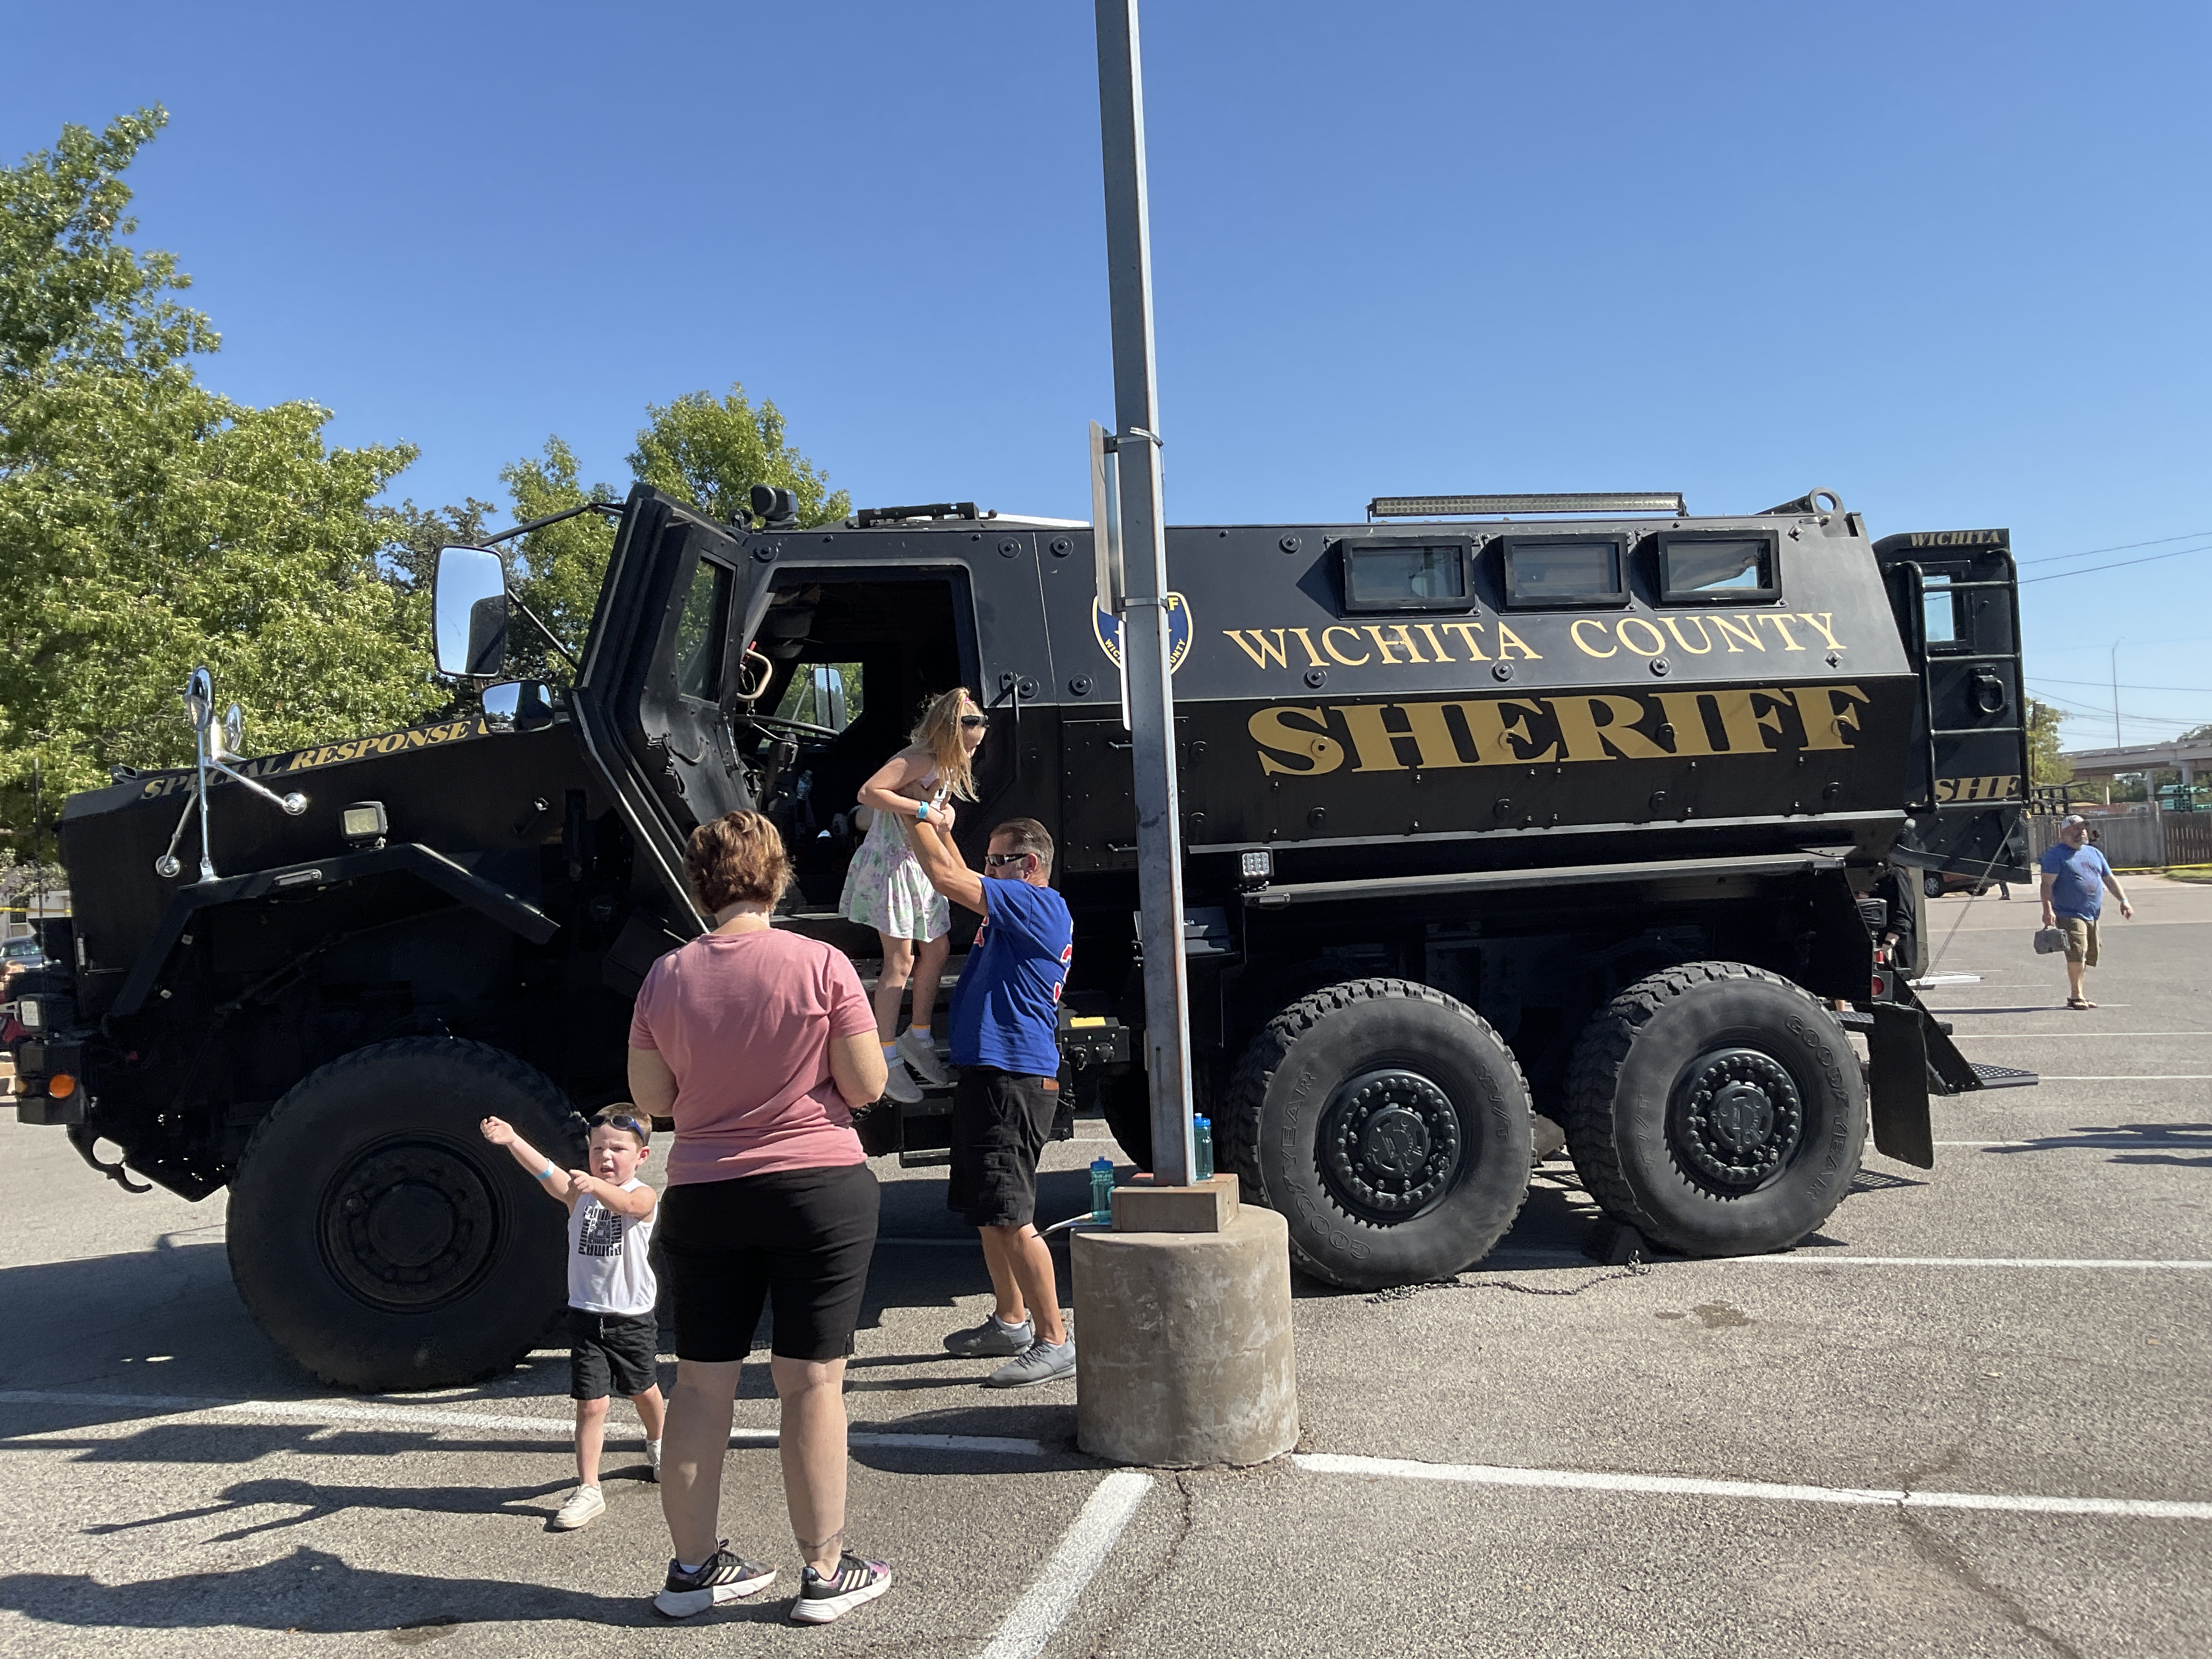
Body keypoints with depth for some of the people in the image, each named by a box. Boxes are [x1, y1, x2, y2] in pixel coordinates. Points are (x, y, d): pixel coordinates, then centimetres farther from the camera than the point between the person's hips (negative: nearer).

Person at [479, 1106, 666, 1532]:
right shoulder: (579, 1192, -3)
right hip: (586, 1315, 1)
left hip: (632, 1316, -1)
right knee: (590, 1403, -4)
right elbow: (546, 1173, -22)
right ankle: (588, 1490, 5)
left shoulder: (643, 1195, -11)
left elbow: (624, 1203, -35)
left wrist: (596, 1185, -56)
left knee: (643, 1391, 19)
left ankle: (657, 1446, 47)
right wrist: (512, 1140, -41)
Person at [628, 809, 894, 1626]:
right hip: (819, 1189, -3)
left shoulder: (665, 977, -2)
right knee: (812, 1381, 5)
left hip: (703, 1198, 3)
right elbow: (866, 1086, -9)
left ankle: (693, 1566, 25)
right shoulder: (821, 964, -12)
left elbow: (650, 1098, 5)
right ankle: (824, 1573, 15)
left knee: (701, 1382, 13)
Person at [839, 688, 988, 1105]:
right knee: (901, 960, -7)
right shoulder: (918, 759, -21)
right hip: (890, 862, -10)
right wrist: (922, 809, -31)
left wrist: (946, 810, -3)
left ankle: (918, 1038, 28)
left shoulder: (947, 764, 9)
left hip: (920, 865, 10)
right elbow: (869, 793, -33)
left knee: (937, 949, 13)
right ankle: (887, 1058, 2)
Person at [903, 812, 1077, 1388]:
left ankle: (1054, 1341, -4)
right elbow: (962, 884, 35)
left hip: (1014, 1081, -11)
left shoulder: (1041, 906, -13)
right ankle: (1011, 1321, 32)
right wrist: (942, 828, 26)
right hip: (988, 1076, 11)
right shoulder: (1018, 910, 17)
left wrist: (918, 819, -5)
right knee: (989, 1210, 19)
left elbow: (947, 878, -18)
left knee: (1010, 1216, -11)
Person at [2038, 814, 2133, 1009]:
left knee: (2088, 956, 8)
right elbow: (2047, 884, -12)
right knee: (2077, 953, -18)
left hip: (2092, 916, 8)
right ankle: (2076, 995, -10)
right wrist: (2048, 910, -23)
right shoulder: (2055, 854, -5)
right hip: (2069, 915, -8)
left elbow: (2110, 879, 23)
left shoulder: (2094, 853, 19)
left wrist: (2123, 900, 10)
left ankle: (2077, 995, 17)